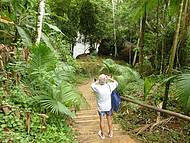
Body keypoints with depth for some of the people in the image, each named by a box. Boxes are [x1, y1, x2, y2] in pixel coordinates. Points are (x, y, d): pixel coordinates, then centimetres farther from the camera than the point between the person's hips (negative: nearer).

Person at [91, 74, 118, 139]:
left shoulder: (97, 88, -26)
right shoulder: (109, 86, -22)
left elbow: (92, 85, -2)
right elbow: (116, 83, -1)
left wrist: (97, 81, -1)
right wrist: (109, 78, 0)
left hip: (100, 107, -1)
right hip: (108, 107, 1)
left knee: (101, 120, 17)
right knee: (109, 119, 21)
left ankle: (102, 134, 33)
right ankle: (110, 133, 38)